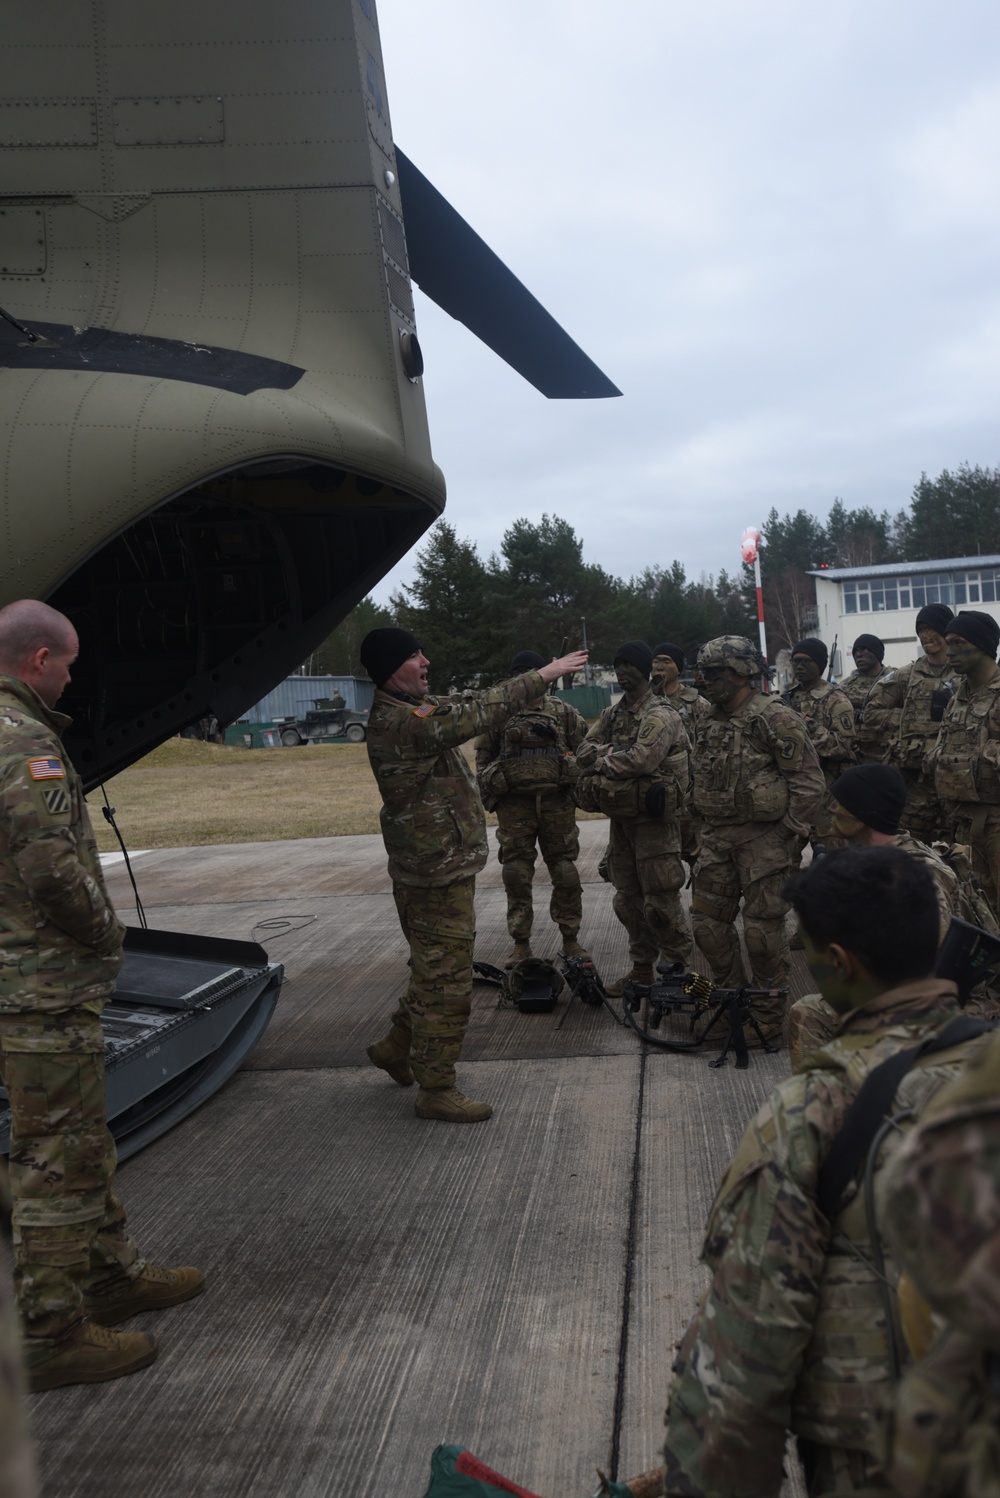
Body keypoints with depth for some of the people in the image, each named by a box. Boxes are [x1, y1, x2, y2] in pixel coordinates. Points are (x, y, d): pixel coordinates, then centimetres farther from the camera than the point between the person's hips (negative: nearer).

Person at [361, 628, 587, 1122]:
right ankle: (436, 1090, 11)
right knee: (446, 981, -1)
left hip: (444, 866, 11)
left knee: (435, 970, 23)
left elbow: (463, 705, 15)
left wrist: (539, 676, 9)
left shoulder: (409, 711, 10)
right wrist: (543, 676, -16)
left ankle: (398, 1046, 38)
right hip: (437, 874, -10)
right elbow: (479, 712, -24)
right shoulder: (399, 723, -23)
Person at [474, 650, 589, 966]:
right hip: (514, 805, 0)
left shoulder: (562, 711, 7)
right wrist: (488, 794, 6)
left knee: (565, 873, 3)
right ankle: (521, 944, 11)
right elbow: (483, 757, 13)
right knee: (516, 875, 1)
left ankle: (571, 939, 16)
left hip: (557, 802, 0)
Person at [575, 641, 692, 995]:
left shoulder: (660, 715, -12)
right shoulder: (613, 714, 14)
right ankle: (642, 968, 25)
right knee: (627, 899, 14)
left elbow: (641, 759, -27)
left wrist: (600, 763, -11)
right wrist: (614, 752, -13)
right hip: (620, 816, 8)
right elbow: (584, 750, 6)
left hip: (653, 818, -8)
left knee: (660, 900, -6)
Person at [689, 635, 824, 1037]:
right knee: (707, 921, 10)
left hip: (763, 835, -8)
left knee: (762, 929, -2)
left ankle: (769, 1015, 13)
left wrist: (789, 839, -14)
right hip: (717, 838, 8)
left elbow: (809, 784, -12)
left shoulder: (776, 719, -11)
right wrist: (699, 834, 17)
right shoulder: (710, 724, 13)